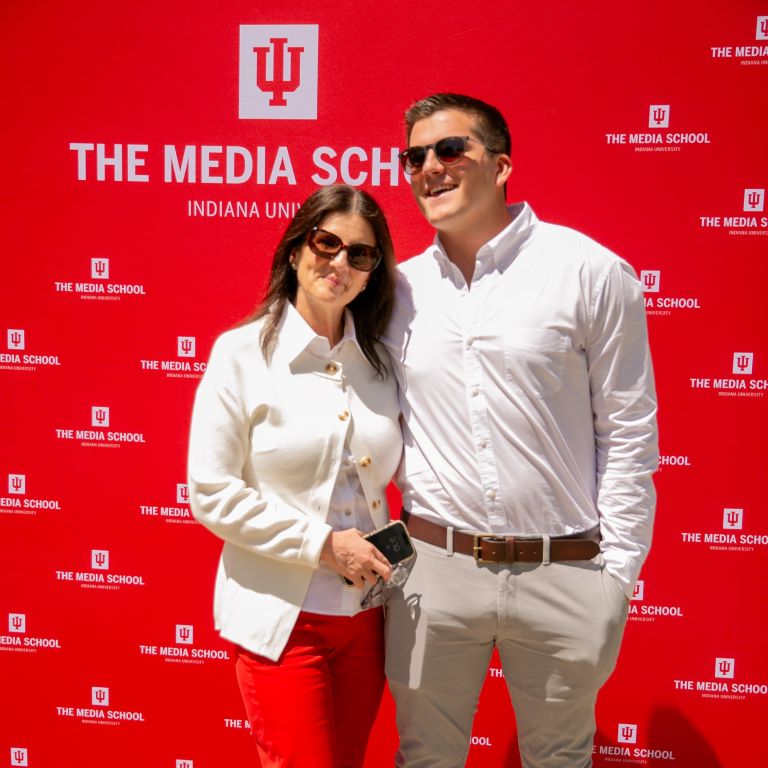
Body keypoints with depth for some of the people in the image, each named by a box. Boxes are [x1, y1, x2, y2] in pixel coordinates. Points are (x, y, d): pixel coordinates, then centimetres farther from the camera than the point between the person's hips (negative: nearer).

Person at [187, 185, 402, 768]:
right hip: (281, 616, -4)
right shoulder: (241, 353, -9)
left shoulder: (380, 361, 3)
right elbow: (211, 494, -12)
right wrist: (324, 543, -16)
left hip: (366, 611, 5)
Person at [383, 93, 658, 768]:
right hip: (432, 568, 3)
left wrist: (618, 573, -5)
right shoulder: (399, 287, 3)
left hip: (563, 574, -2)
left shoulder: (591, 271, -7)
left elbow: (627, 433, -4)